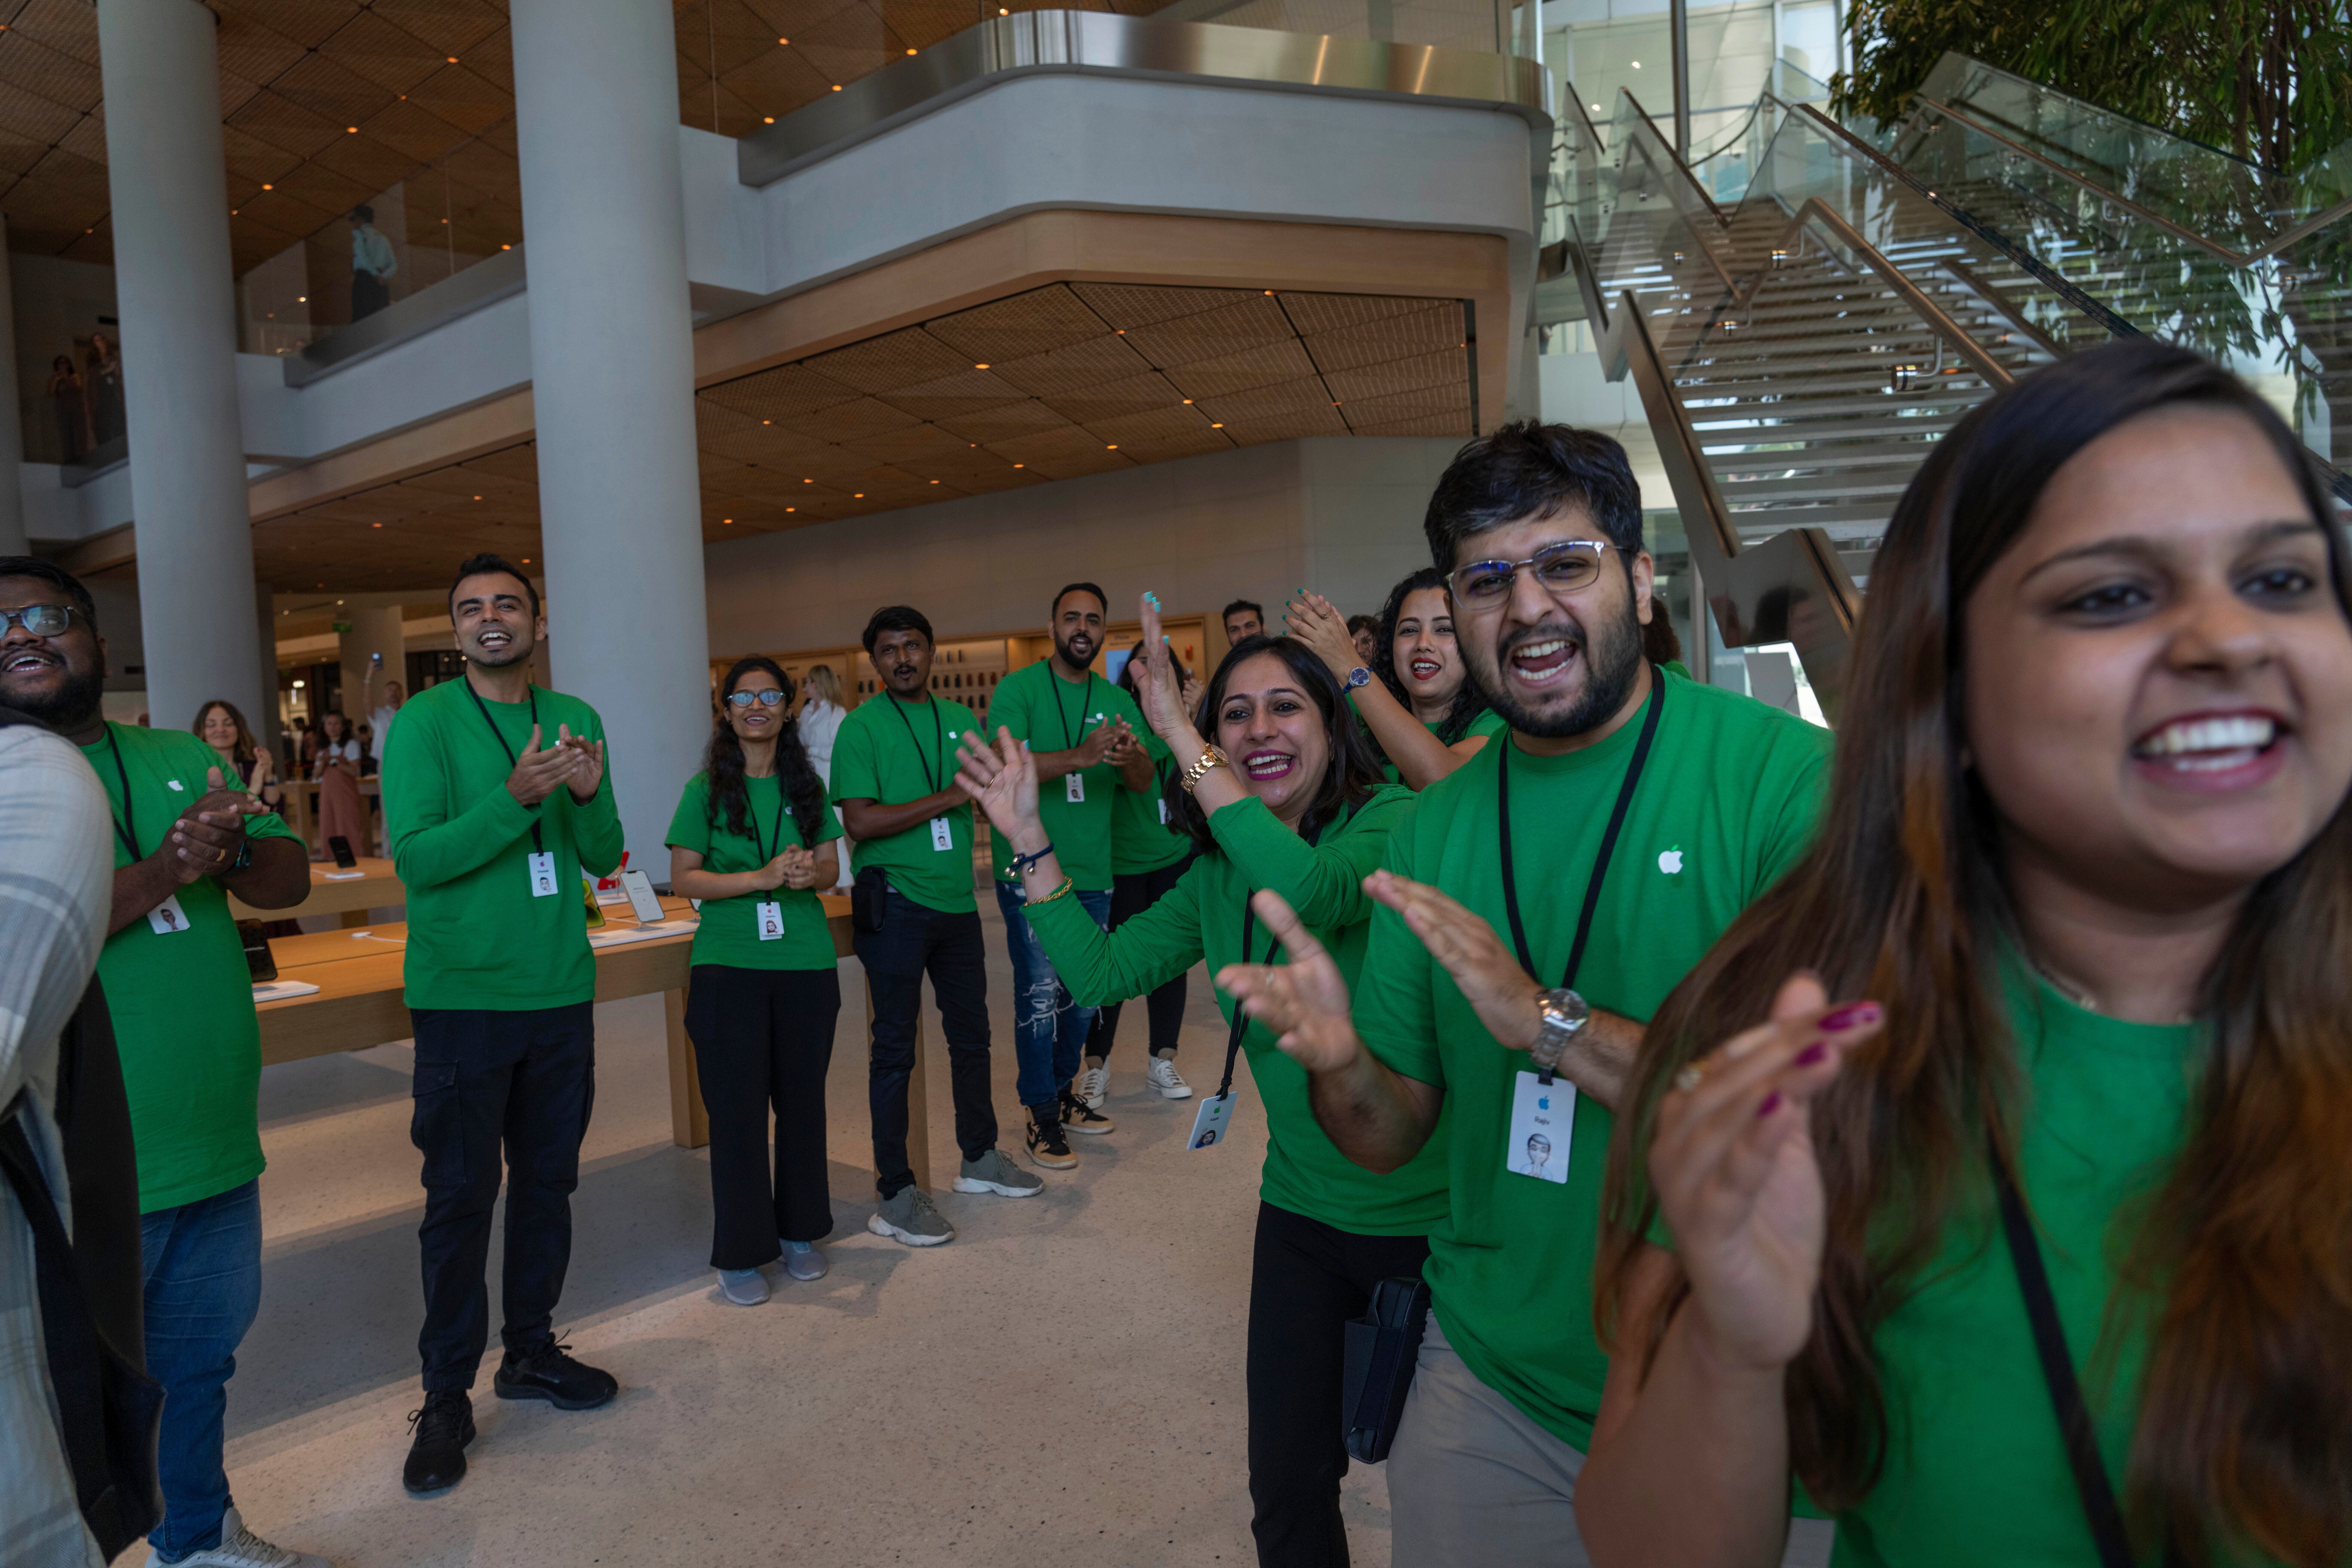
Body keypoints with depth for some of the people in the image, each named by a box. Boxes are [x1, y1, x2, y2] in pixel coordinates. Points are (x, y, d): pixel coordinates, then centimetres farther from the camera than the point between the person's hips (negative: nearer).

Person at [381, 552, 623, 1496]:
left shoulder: (575, 719, 7)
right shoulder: (425, 722, -7)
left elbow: (605, 860, 6)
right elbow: (416, 857, -17)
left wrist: (589, 797, -15)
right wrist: (517, 796, -29)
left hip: (562, 991, 5)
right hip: (464, 994, -4)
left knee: (548, 1179, 14)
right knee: (460, 1196, 2)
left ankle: (532, 1350, 30)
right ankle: (446, 1395, 15)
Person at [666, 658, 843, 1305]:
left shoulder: (807, 785, 7)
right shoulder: (706, 789, -1)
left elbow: (830, 868, 10)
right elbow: (684, 878, -5)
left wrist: (810, 872, -13)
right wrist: (761, 877, -17)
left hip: (806, 963, 3)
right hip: (729, 966, -3)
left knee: (802, 1098, 10)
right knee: (736, 1107, 1)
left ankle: (799, 1233, 26)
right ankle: (740, 1253, 13)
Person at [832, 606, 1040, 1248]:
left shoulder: (962, 721, 10)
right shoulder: (861, 727, -7)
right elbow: (859, 821, -17)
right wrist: (946, 798, -17)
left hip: (957, 900, 6)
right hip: (896, 903, -6)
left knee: (971, 1034, 17)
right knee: (895, 1048, 2)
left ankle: (980, 1158, 34)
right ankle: (896, 1195, 11)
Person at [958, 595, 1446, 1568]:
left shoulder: (1391, 821, -17)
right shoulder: (1217, 879, 2)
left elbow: (1310, 892, -38)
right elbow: (1099, 971, 1)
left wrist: (1179, 737, -34)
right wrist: (1029, 839, -5)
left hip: (1429, 1219, -5)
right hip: (1301, 1214, 5)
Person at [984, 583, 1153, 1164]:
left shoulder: (1116, 699, 7)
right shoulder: (1018, 689, -6)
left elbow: (1145, 782, -1)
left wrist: (1132, 755, -26)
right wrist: (1079, 757, -36)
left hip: (1092, 871, 5)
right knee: (1041, 993, -4)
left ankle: (1065, 1092, 32)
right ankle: (1042, 1116, 10)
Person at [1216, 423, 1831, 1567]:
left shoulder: (1788, 777, -16)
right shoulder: (1435, 829, -2)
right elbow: (1393, 1135, 1)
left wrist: (1555, 1022, -31)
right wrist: (1342, 1064, -21)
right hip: (1493, 1377, 4)